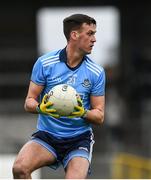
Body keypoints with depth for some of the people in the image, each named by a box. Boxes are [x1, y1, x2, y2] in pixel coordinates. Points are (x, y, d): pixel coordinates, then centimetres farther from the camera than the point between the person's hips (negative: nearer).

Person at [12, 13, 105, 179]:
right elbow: (29, 102, 1)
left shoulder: (96, 72, 0)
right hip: (46, 135, 0)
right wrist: (41, 108, -22)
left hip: (79, 139, 0)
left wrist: (83, 113, -19)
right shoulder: (45, 63, -3)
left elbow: (99, 117, 3)